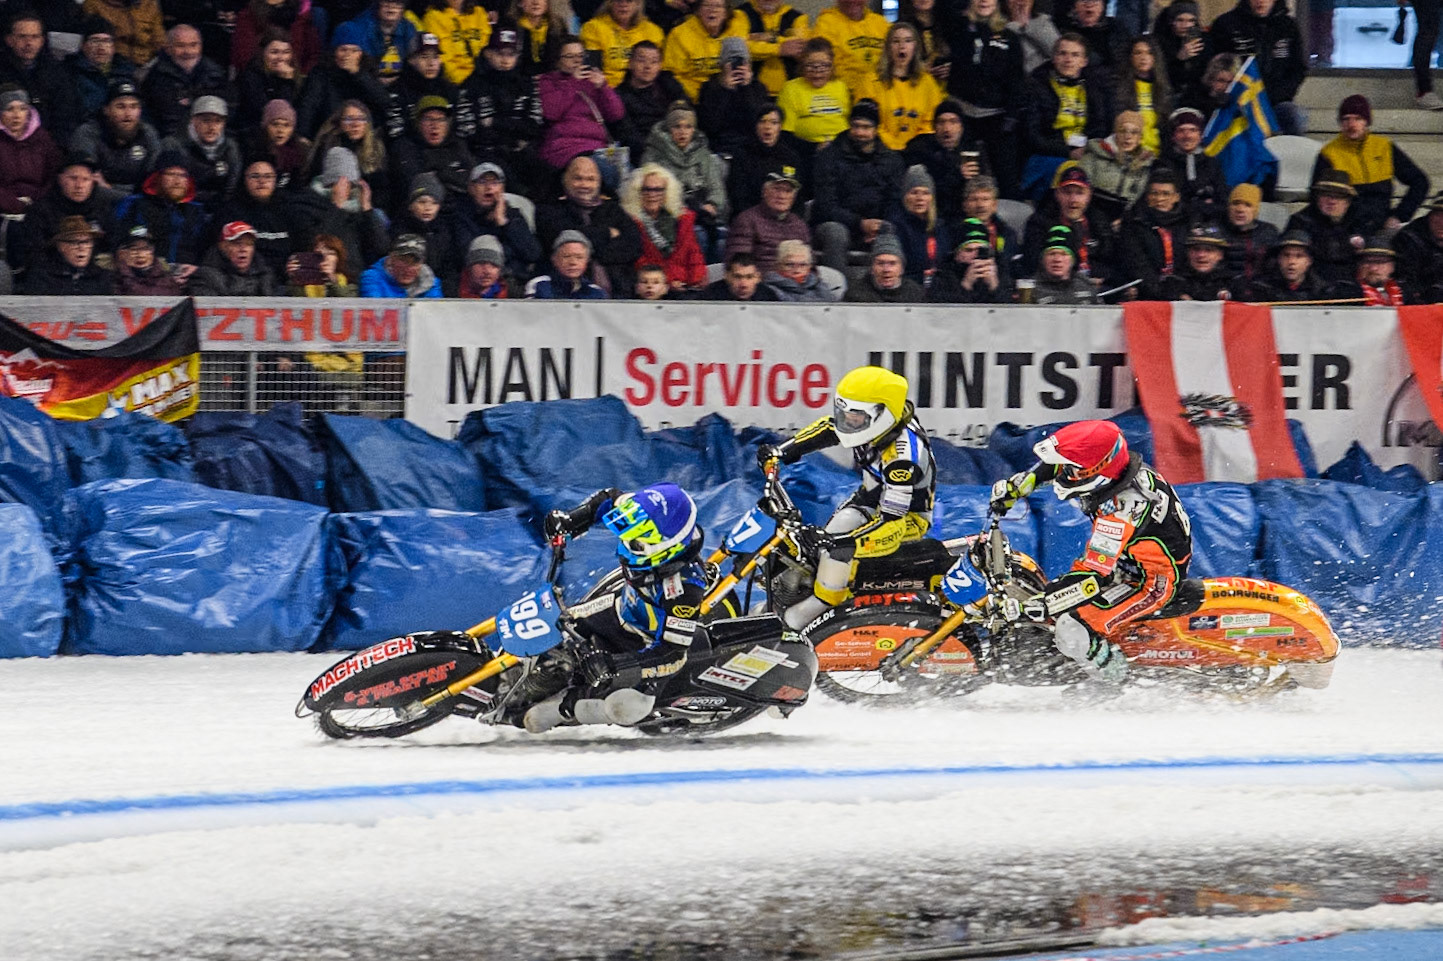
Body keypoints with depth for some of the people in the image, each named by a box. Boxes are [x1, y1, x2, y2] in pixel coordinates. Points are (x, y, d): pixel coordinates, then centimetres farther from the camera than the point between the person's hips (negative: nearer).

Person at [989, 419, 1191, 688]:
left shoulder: (1120, 509, -36)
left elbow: (1096, 573, -35)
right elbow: (1051, 465, 10)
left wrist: (1048, 603, -36)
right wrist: (1011, 489, 8)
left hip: (1152, 582, -10)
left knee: (1071, 630, -24)